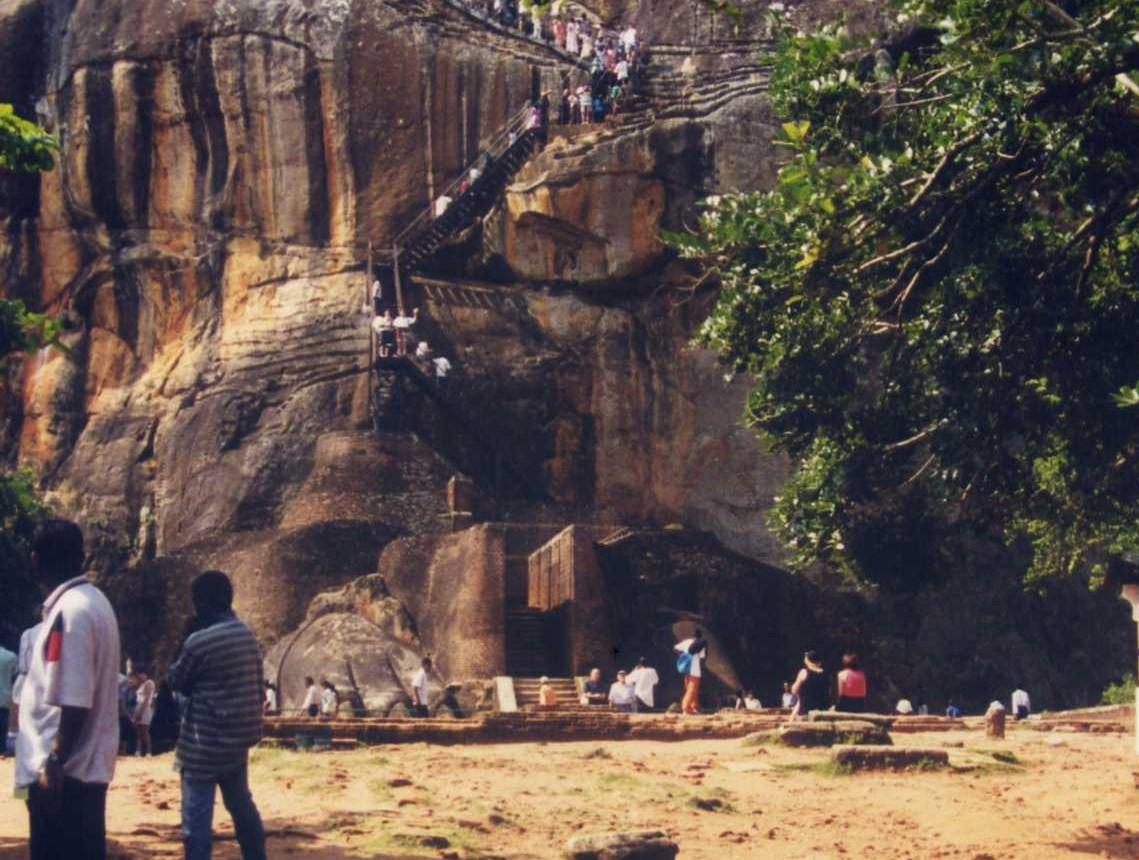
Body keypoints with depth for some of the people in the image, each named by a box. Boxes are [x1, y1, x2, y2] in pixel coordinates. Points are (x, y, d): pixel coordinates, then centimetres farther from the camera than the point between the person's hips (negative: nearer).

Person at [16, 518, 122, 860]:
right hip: (86, 764, 9)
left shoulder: (69, 612, -17)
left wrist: (54, 763, -20)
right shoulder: (93, 602, 12)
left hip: (65, 769, -9)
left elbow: (74, 702, -22)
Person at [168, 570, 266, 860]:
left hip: (206, 742, -8)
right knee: (242, 805, 20)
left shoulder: (200, 641, -19)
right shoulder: (248, 636, 5)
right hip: (239, 737, 8)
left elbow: (176, 681, -4)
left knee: (197, 817, -3)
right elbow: (258, 684, 12)